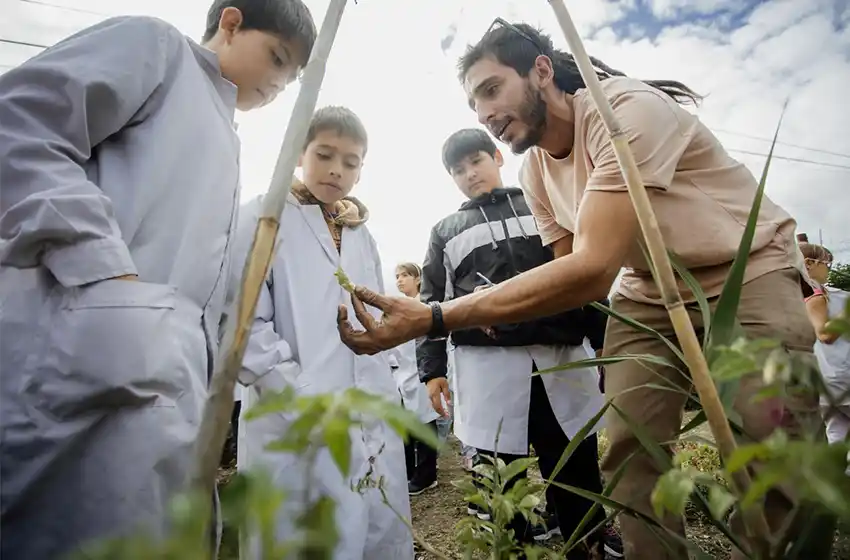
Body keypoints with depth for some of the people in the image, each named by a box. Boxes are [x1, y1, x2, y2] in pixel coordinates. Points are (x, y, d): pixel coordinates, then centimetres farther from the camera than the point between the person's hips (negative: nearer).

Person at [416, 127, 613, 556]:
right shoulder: (445, 232, 15)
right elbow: (431, 302, 11)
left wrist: (606, 340, 7)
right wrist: (431, 369, 1)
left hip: (562, 358, 1)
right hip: (487, 366, 0)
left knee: (579, 476, 11)